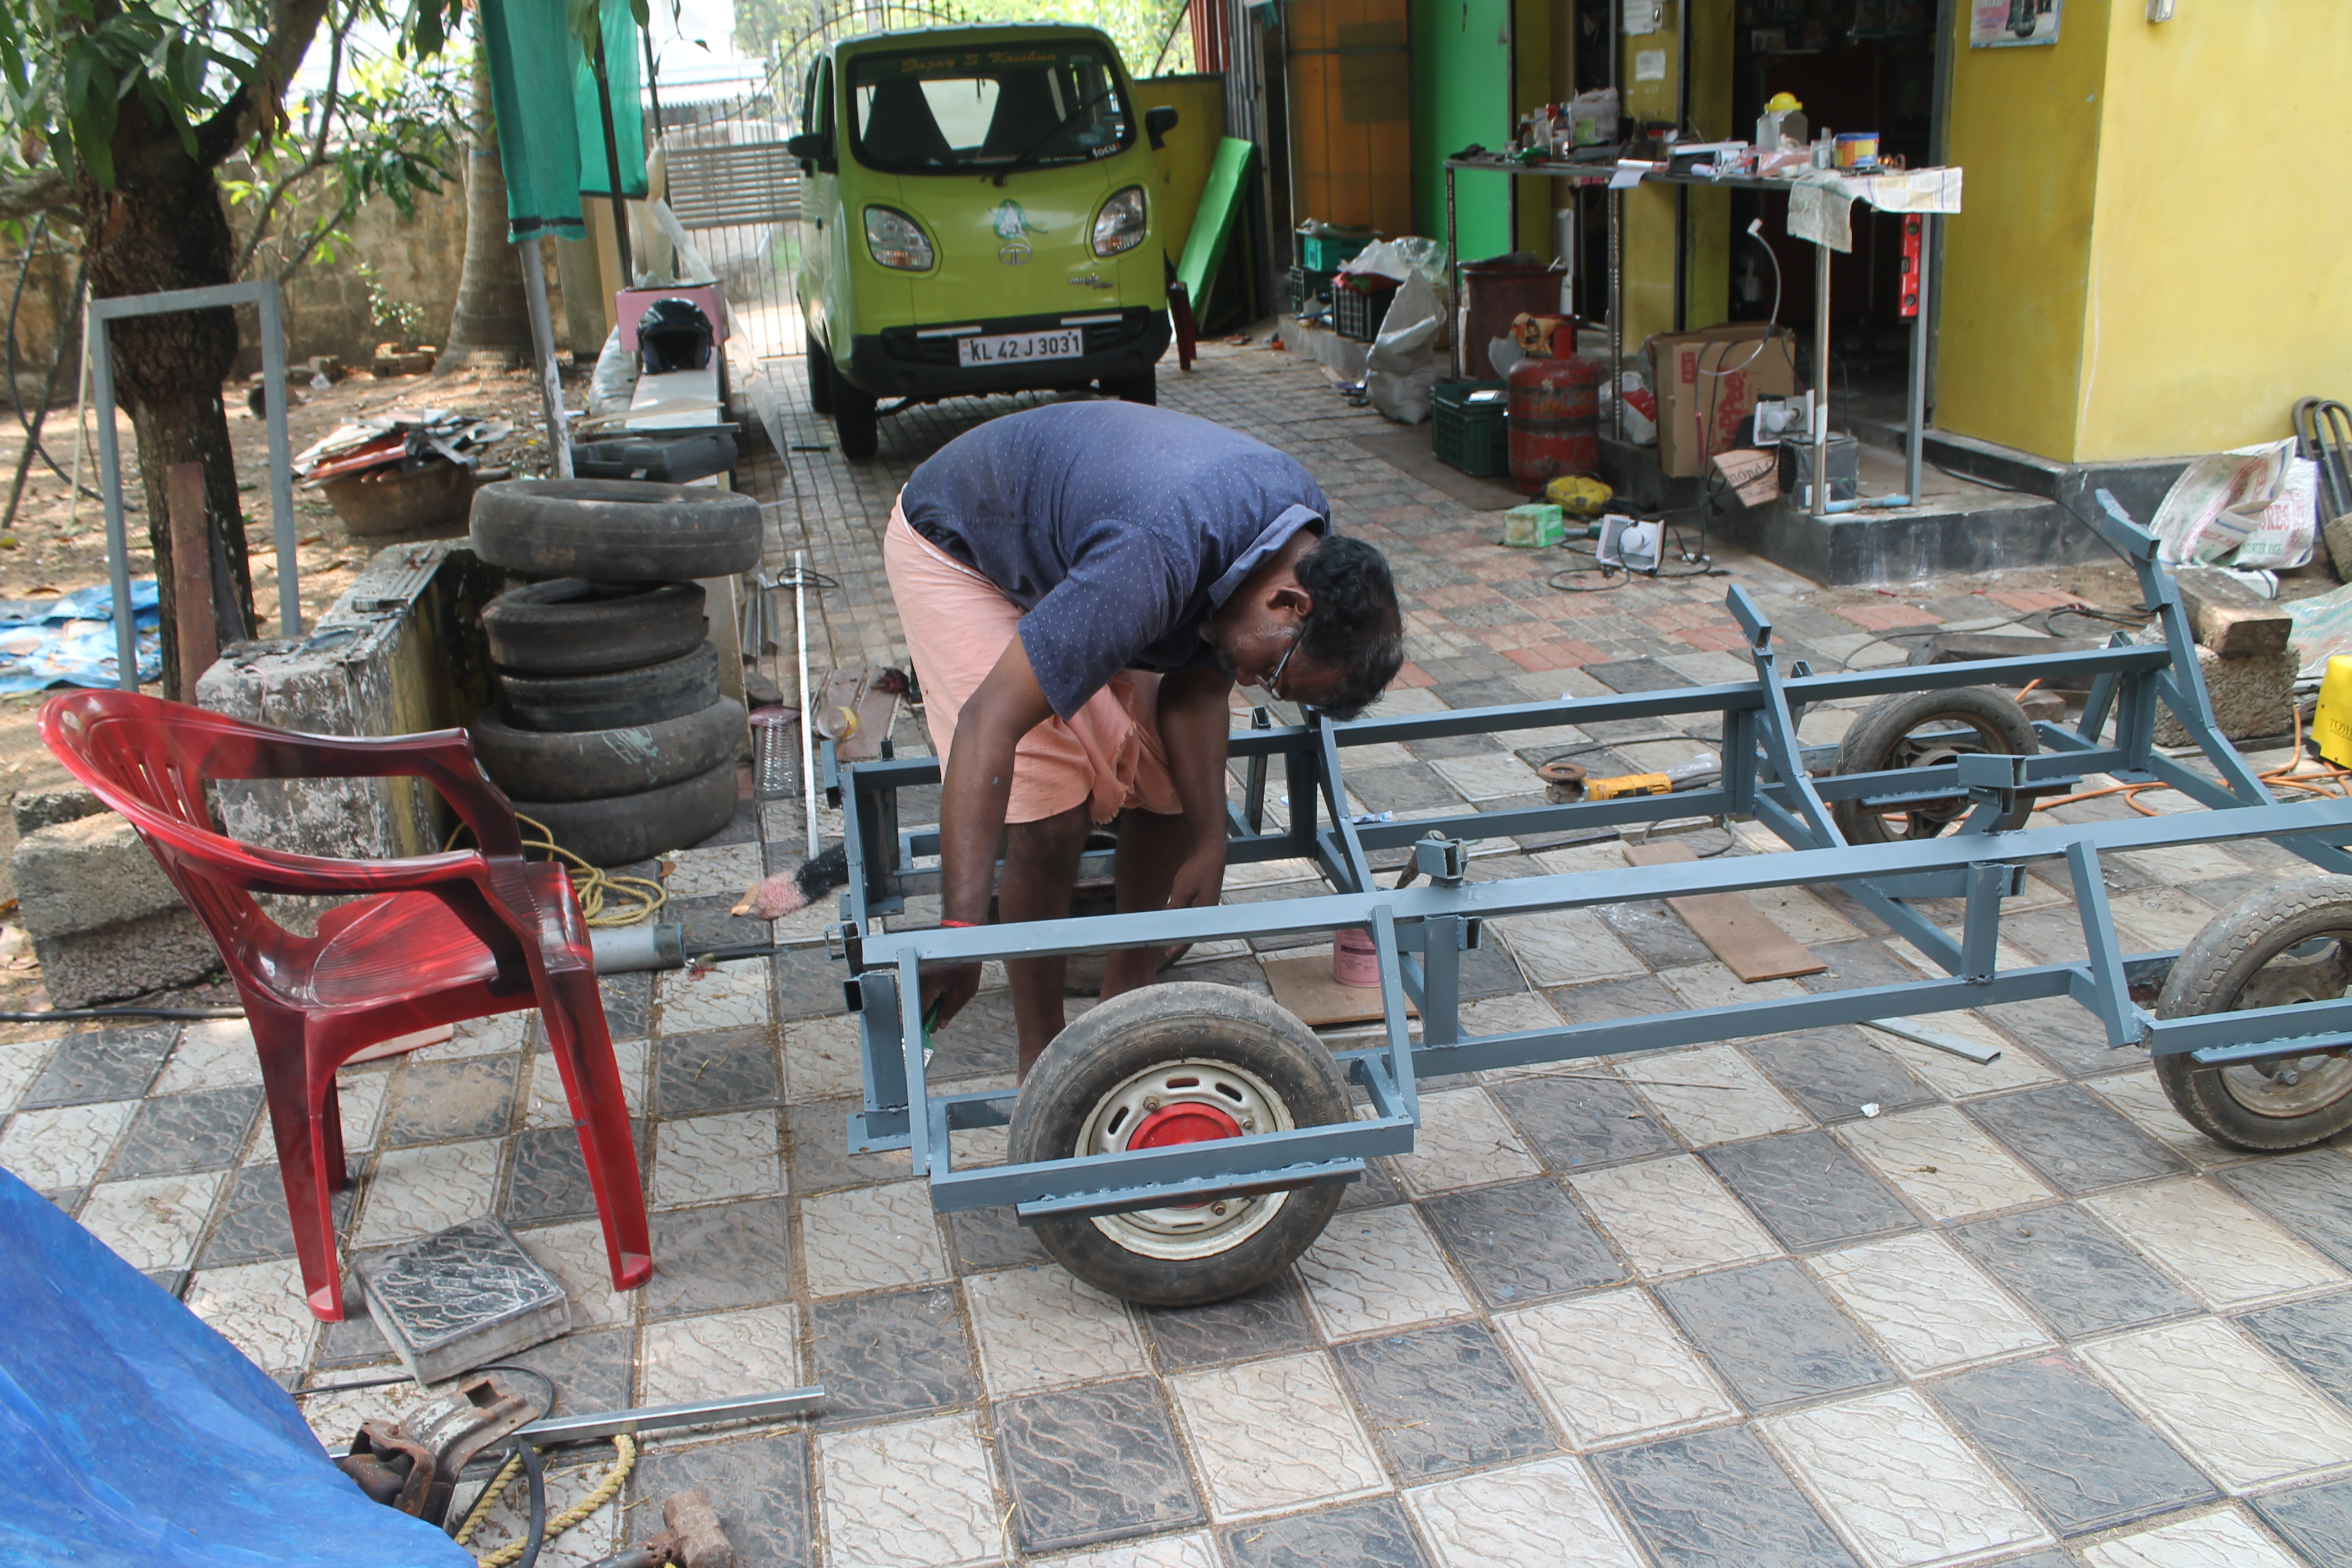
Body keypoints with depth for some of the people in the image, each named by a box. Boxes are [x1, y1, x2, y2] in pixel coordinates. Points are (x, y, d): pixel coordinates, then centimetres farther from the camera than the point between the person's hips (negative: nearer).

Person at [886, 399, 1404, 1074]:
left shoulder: (1309, 536, -18)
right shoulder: (1155, 566, -43)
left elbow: (1196, 686, -9)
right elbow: (990, 719, -46)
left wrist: (1209, 843, -17)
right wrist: (960, 929, -50)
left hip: (1072, 539, 7)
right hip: (958, 551, -7)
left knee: (1173, 773, -2)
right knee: (1051, 812, -18)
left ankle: (1129, 993, 18)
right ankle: (1041, 1056, 1)